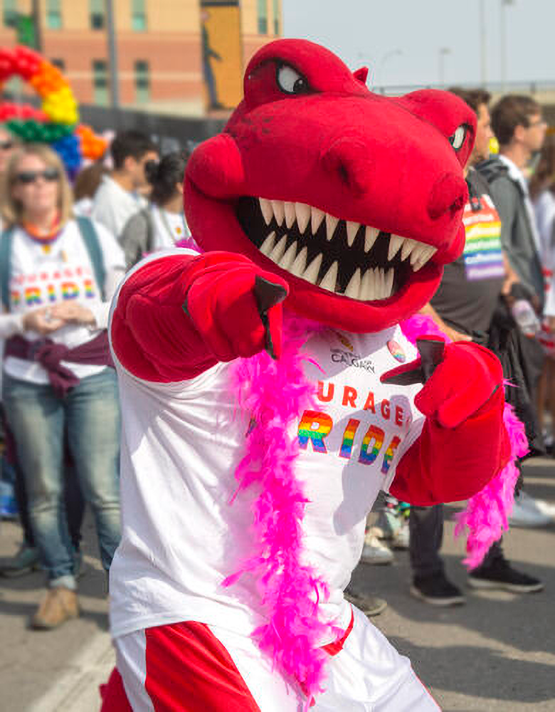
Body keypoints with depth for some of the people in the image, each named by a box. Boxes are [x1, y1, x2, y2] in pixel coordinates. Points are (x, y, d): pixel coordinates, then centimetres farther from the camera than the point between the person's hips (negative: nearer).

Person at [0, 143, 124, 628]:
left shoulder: (93, 235, 5)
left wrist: (90, 312, -9)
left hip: (93, 374, -1)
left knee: (103, 488, -5)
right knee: (43, 489, 5)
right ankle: (62, 586, 18)